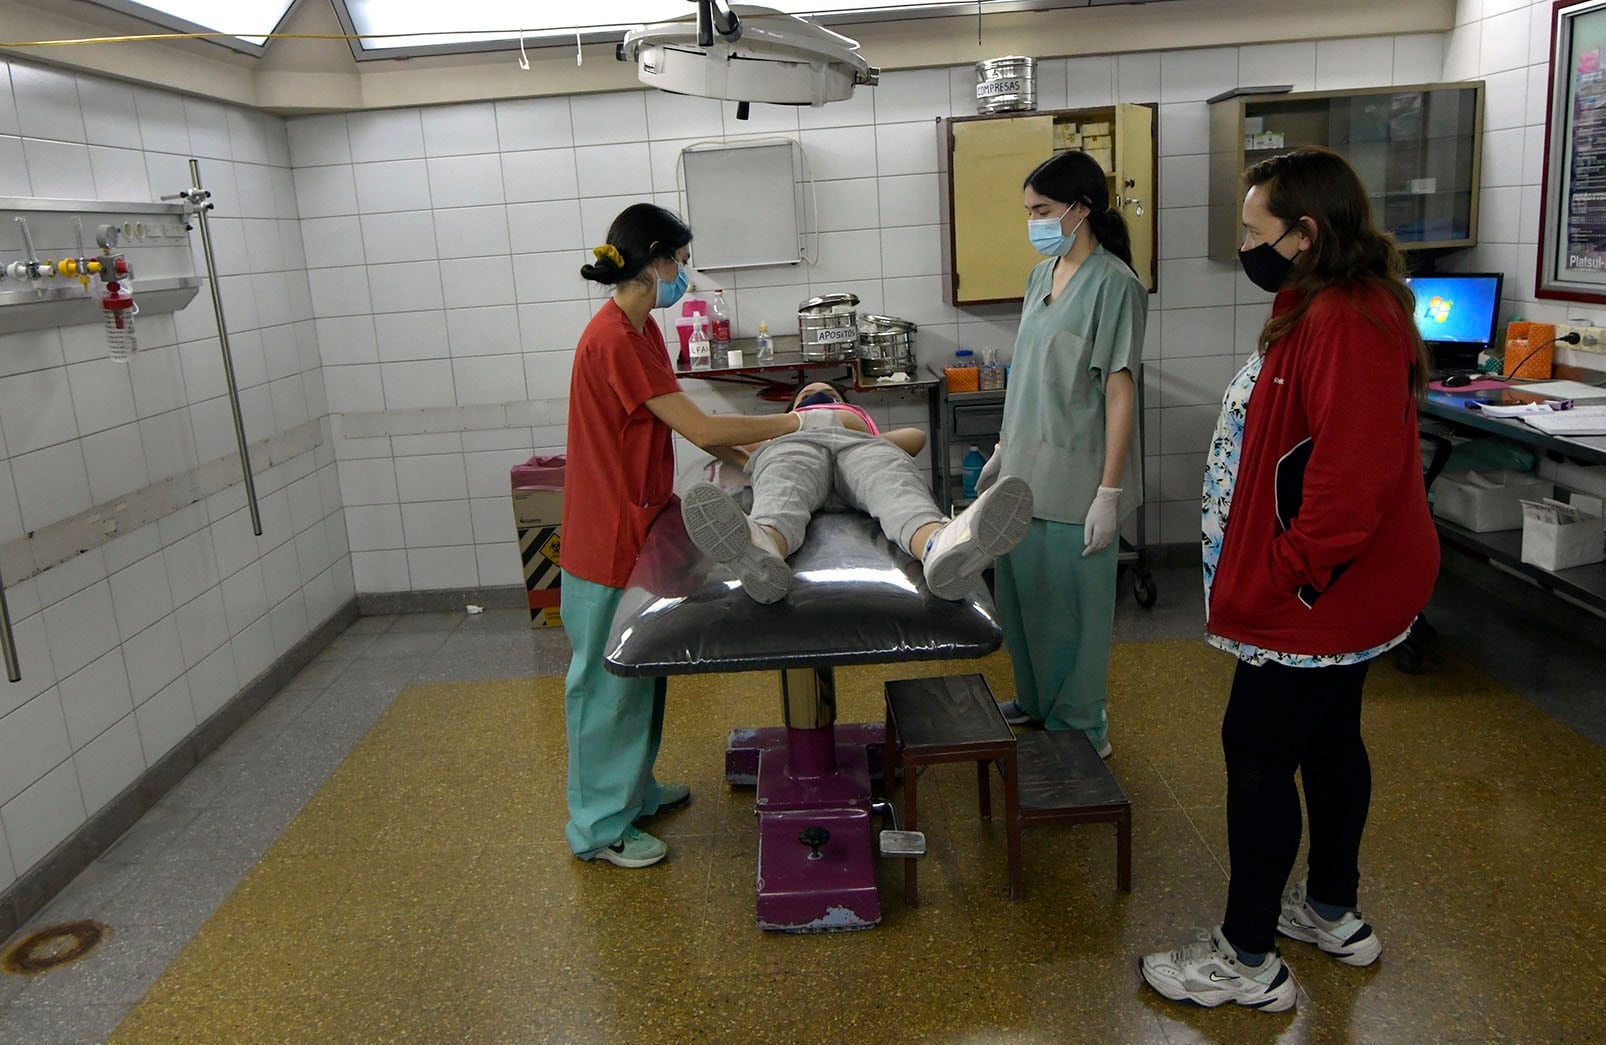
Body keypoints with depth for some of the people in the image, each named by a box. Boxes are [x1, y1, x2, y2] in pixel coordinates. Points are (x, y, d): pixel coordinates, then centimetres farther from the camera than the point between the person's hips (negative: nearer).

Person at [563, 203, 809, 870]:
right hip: (608, 538, -10)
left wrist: (752, 443, 6)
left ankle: (633, 789, 38)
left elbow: (677, 424, 14)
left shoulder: (639, 328, 9)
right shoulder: (614, 339, -23)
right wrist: (796, 422, -14)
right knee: (608, 681, 3)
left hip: (636, 526, 10)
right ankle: (600, 827, 19)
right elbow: (700, 429, -23)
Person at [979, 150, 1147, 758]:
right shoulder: (1041, 276, 10)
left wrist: (1110, 492, -18)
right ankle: (1036, 701, 36)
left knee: (1073, 600, 3)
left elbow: (1119, 391, -16)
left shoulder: (1112, 283, -13)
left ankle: (1081, 727, 20)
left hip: (1075, 477, -8)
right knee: (1021, 588, 17)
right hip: (1026, 470, 8)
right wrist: (1003, 450, 18)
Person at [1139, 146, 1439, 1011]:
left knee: (1259, 756, -1)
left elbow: (1351, 477, -31)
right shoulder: (1327, 308, 11)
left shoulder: (1346, 325, -24)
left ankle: (1248, 962, 13)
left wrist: (1284, 581, -23)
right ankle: (1334, 913, 39)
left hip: (1317, 603, -11)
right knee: (1328, 741, 20)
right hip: (1333, 594, 11)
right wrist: (1270, 575, 18)